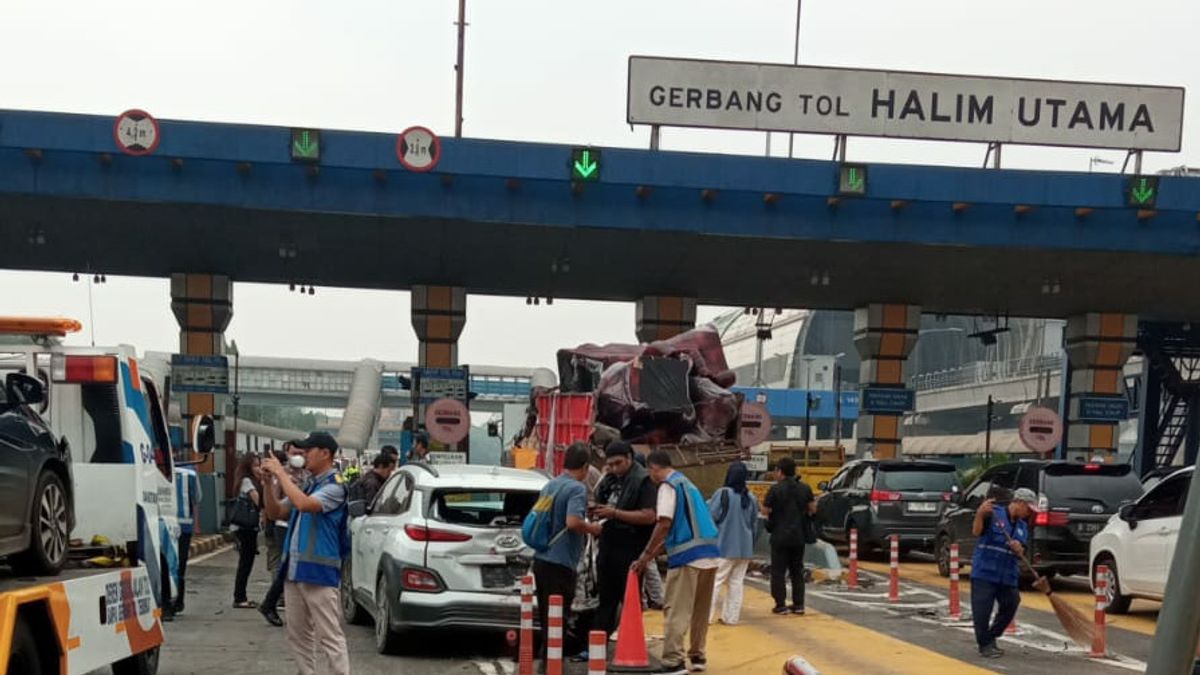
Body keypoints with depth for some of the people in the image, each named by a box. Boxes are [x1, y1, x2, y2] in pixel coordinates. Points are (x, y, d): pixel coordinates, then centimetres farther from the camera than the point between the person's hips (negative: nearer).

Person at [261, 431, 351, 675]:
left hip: (319, 572, -9)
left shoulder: (334, 486, -11)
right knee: (298, 634, 13)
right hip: (294, 570, 9)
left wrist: (281, 473, -19)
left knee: (329, 637, -9)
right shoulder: (308, 485, 15)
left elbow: (304, 504, -28)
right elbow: (275, 509, 19)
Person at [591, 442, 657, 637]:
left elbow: (649, 516, -18)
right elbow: (601, 505, 25)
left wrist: (614, 513, -21)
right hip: (607, 547, 7)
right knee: (605, 600, 11)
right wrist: (597, 512, 1)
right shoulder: (608, 481, 14)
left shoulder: (642, 481, -9)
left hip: (631, 550, -7)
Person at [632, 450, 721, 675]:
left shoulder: (668, 486, -4)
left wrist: (646, 555, -7)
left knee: (677, 611, -7)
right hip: (710, 553, 9)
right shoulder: (686, 483, 23)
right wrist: (652, 555, 24)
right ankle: (698, 656, 21)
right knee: (700, 610, 16)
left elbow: (665, 524, -15)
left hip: (688, 555, -9)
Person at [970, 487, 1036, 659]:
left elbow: (1021, 554, 9)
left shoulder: (1023, 527, 14)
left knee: (1009, 608, 7)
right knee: (982, 610, -7)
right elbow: (976, 531, -16)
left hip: (1009, 577, 6)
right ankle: (985, 645, 7)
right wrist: (980, 514, -34)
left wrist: (1018, 550, -16)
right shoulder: (994, 514, -4)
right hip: (984, 572, -6)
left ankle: (991, 638, 27)